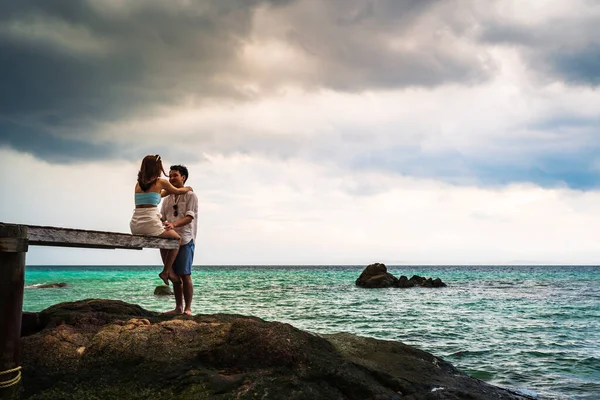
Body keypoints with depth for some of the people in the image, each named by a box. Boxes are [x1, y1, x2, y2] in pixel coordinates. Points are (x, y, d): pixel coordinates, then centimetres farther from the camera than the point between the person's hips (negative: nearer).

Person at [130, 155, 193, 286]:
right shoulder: (161, 182, 0)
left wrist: (166, 191, 50)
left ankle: (169, 270, 32)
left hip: (135, 226, 6)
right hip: (150, 224, -6)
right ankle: (166, 271, 16)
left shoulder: (138, 183, 15)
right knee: (177, 238, 19)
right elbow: (178, 191, 19)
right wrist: (188, 188, 40)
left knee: (164, 236, 33)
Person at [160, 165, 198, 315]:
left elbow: (189, 217, -12)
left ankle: (188, 308, -1)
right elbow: (162, 218, 14)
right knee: (175, 276, 8)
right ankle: (178, 308, 14)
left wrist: (174, 224, -29)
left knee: (185, 275, -7)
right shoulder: (167, 198, 17)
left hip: (185, 240, -5)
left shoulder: (190, 196, -1)